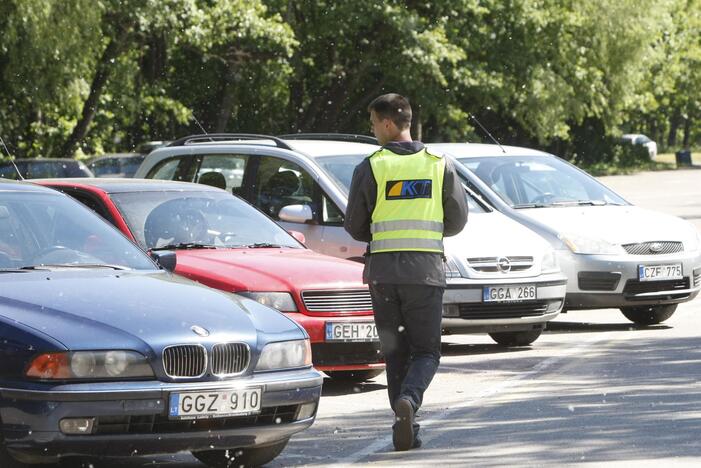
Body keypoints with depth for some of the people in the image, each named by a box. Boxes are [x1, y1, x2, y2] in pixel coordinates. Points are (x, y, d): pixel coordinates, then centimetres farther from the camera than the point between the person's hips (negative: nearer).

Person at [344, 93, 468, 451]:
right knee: (426, 351, 5)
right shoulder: (440, 166, 3)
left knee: (395, 351, 10)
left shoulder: (370, 167, -2)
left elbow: (354, 226, 1)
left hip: (383, 270, 0)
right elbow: (457, 221, 7)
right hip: (426, 271, 0)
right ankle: (407, 400, -23)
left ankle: (405, 427, 6)